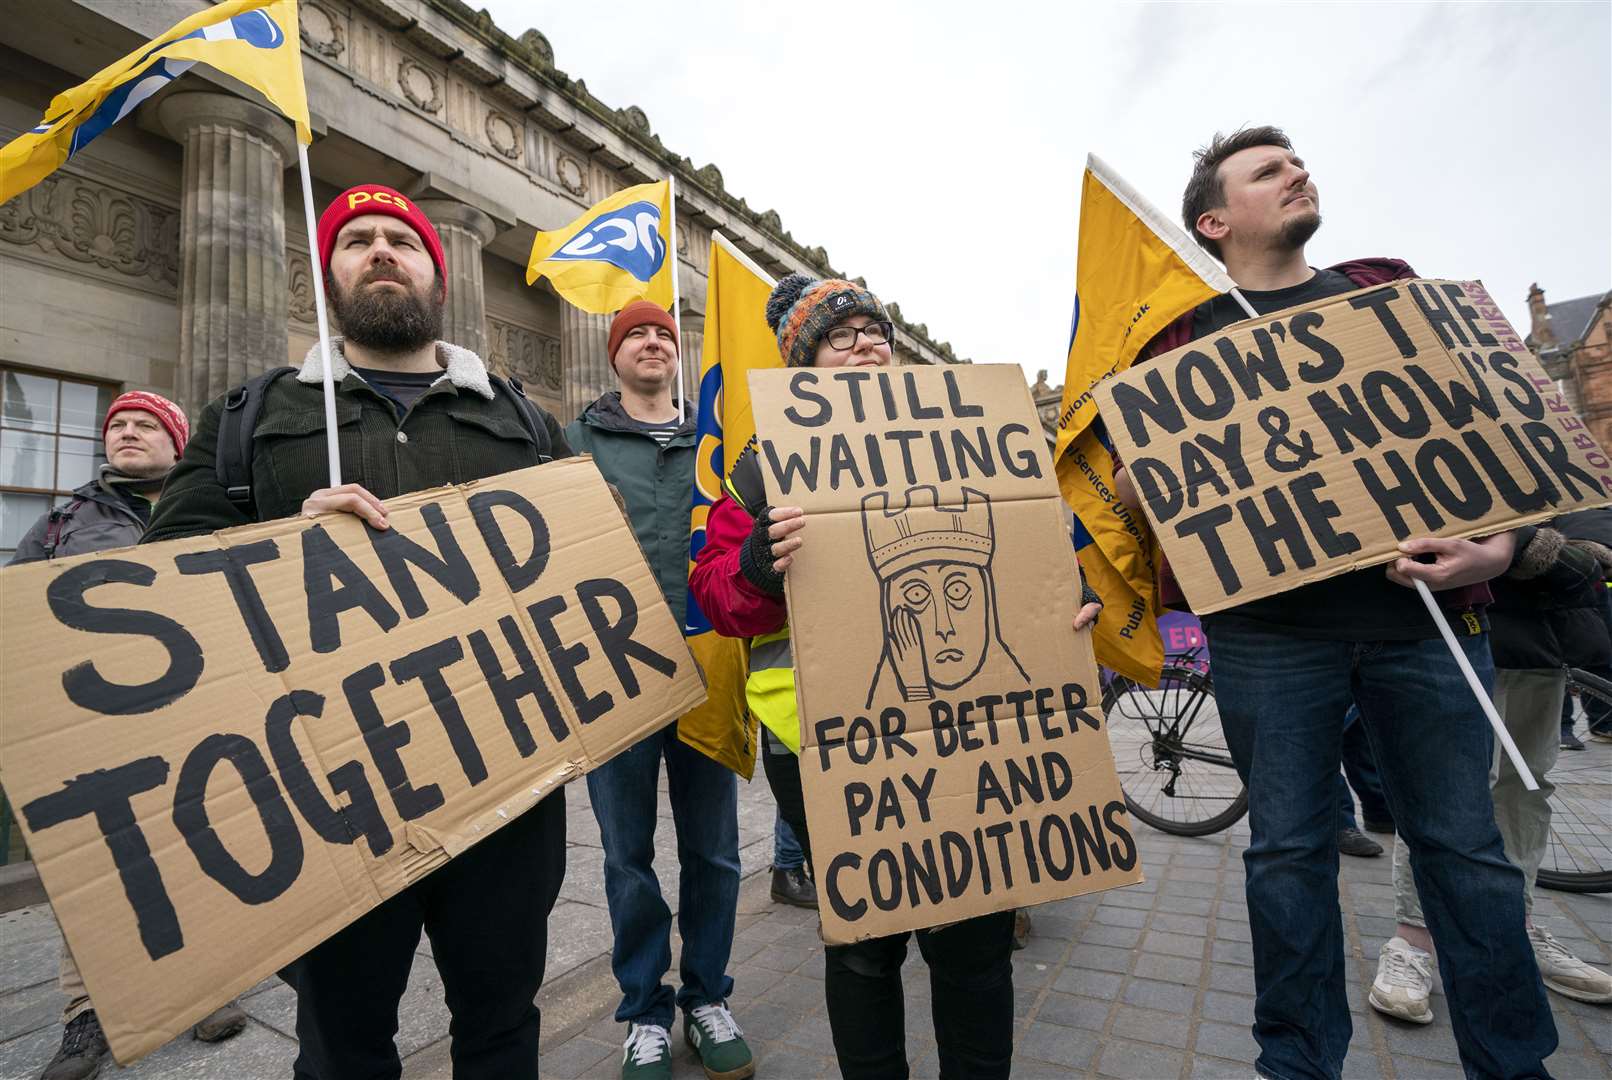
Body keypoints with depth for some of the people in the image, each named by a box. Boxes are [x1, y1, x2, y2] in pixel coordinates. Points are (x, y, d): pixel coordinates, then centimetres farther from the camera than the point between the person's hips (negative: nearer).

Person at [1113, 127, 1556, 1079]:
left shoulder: (1389, 288, 14)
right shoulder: (1188, 338, 7)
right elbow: (1130, 486, 5)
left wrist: (1496, 546, -4)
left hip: (1424, 612, 2)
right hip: (1269, 625, -2)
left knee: (1464, 844, 9)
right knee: (1289, 848, 7)